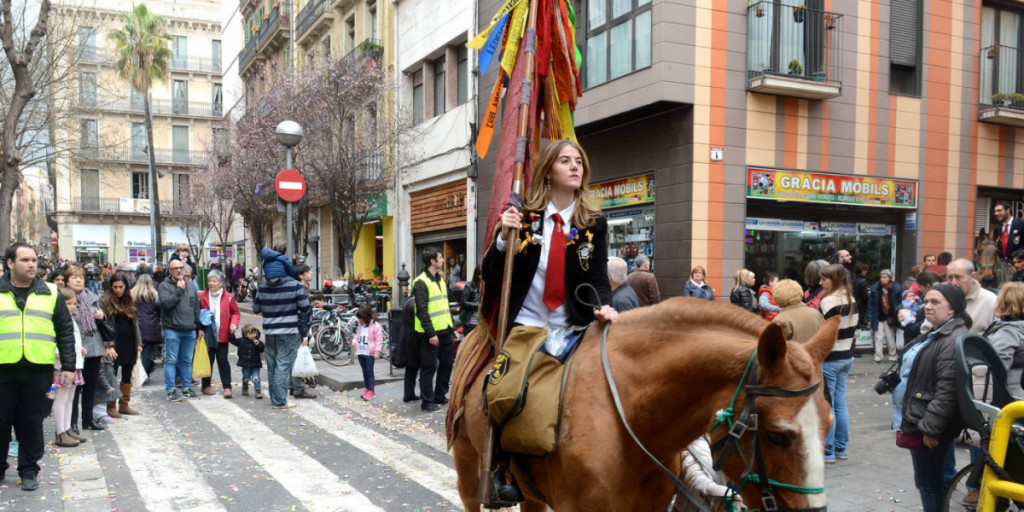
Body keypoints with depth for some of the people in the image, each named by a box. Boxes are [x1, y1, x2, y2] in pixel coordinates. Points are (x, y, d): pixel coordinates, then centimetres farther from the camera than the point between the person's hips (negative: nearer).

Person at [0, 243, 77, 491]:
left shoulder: (50, 293, 6)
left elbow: (66, 331, 7)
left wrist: (68, 365, 2)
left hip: (38, 370, 0)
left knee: (32, 422, 7)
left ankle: (29, 469, 20)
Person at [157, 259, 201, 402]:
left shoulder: (191, 285, 14)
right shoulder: (164, 286, -1)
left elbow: (196, 307, 17)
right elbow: (166, 303, -19)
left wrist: (199, 326, 14)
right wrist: (179, 290, -14)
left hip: (189, 330, 5)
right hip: (172, 330, -5)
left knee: (187, 360, 11)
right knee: (171, 360, -1)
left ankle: (187, 388, 20)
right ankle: (171, 390, 5)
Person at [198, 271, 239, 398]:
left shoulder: (228, 297, 0)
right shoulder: (202, 296, 2)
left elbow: (236, 312, 8)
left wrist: (234, 323, -11)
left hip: (222, 335, -1)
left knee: (223, 360, 0)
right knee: (208, 360, 8)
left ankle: (227, 387, 4)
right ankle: (206, 385, 21)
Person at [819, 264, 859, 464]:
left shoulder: (829, 301, -16)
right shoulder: (851, 300, 9)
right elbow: (852, 330, 14)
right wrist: (849, 350, 19)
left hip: (830, 359, -8)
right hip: (847, 357, 8)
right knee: (840, 402, 14)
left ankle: (827, 451, 3)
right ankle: (841, 448, 21)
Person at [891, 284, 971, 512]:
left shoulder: (955, 340, -20)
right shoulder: (934, 334, 15)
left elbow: (947, 390, -26)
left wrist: (931, 427, -26)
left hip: (929, 425, -11)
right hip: (918, 418, 11)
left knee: (929, 483, -1)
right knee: (931, 481, 19)